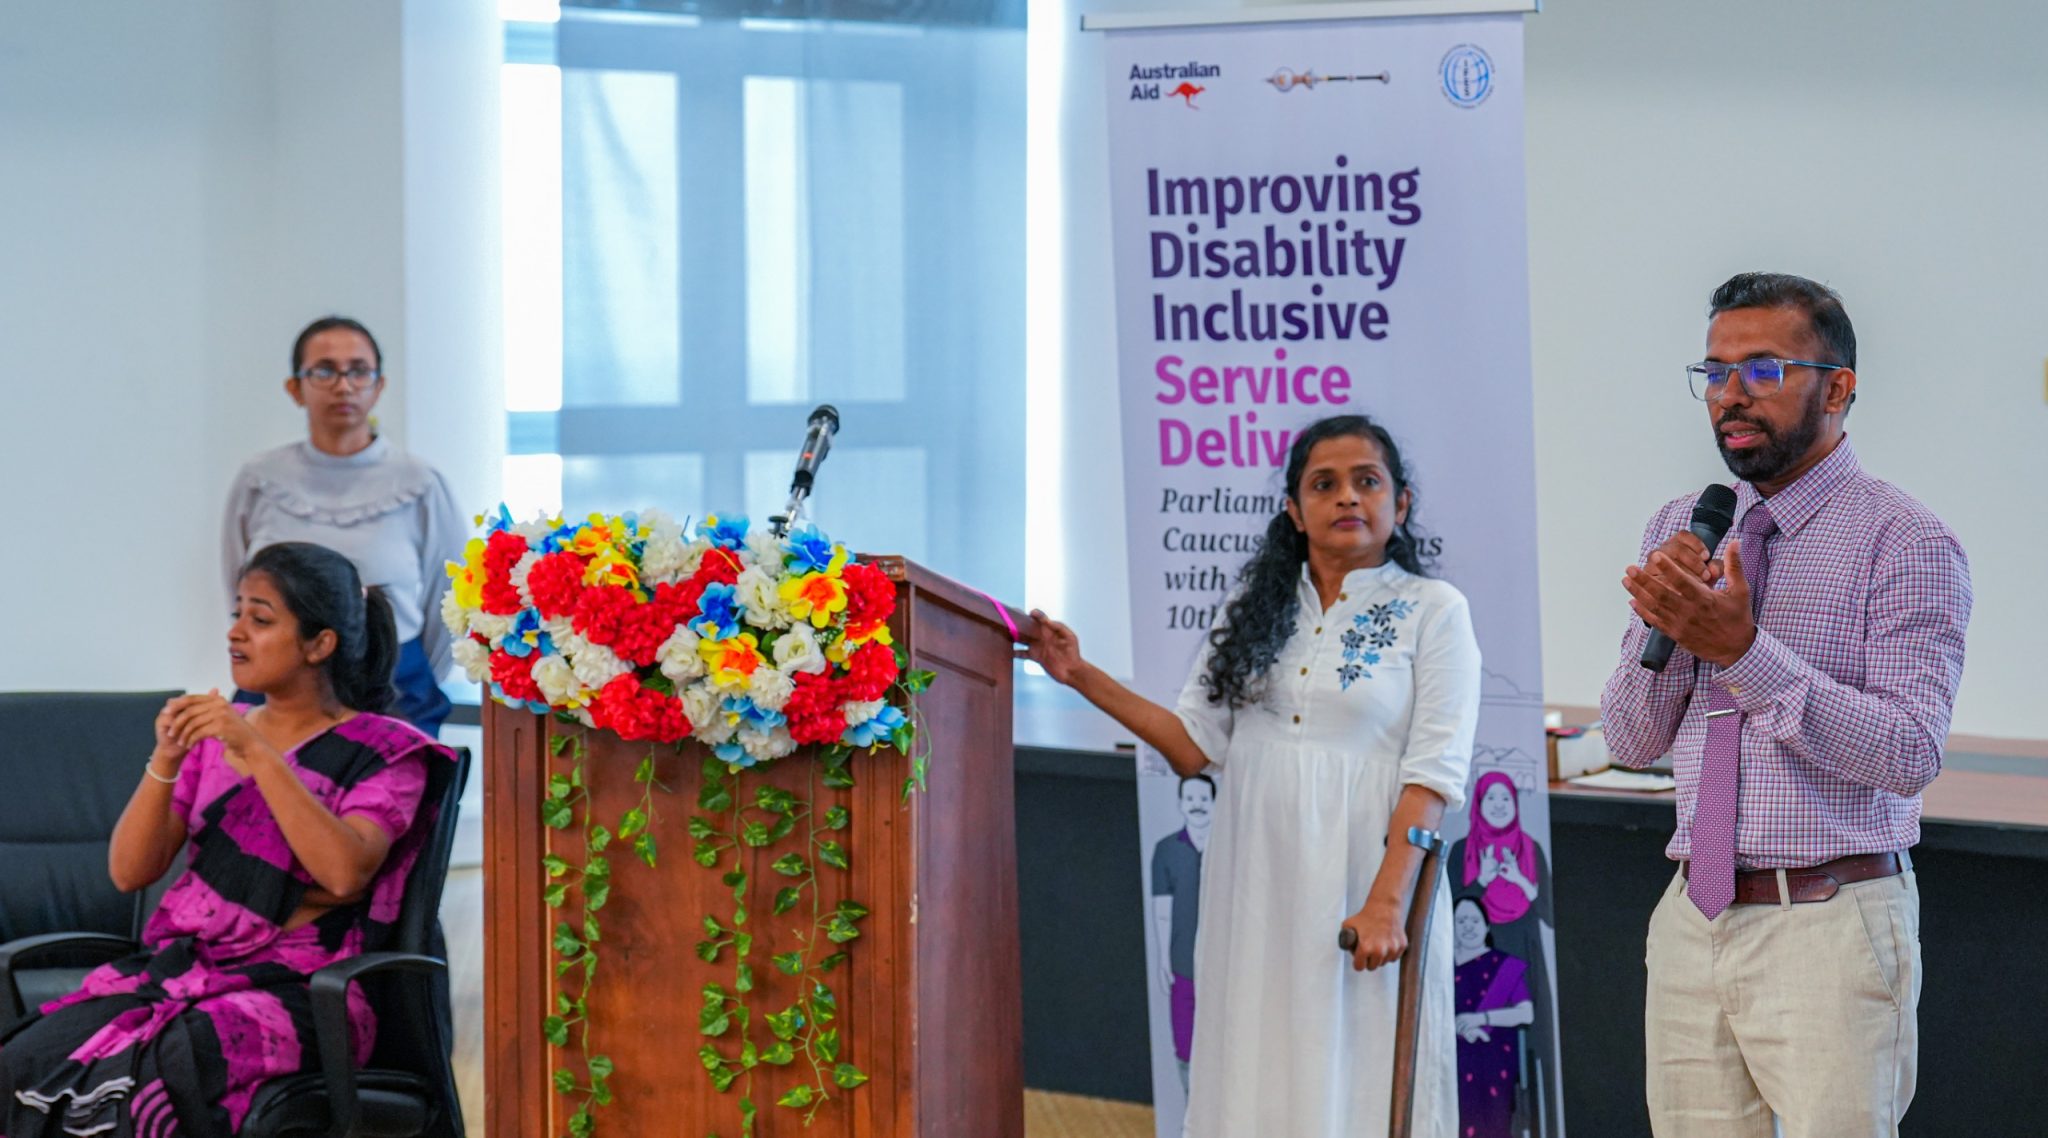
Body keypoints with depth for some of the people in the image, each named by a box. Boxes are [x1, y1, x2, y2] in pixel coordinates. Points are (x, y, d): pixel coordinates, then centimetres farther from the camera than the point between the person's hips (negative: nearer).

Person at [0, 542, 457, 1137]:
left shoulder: (382, 751, 2)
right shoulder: (215, 736, 17)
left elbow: (346, 871, -18)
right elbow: (129, 872, 10)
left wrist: (256, 753, -19)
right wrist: (164, 762, -6)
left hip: (288, 989, -5)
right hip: (171, 969, 5)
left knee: (146, 1077, -34)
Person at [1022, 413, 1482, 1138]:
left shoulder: (1433, 610, 0)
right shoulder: (1256, 608, 13)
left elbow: (1432, 774, -8)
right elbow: (1195, 746, 10)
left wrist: (1385, 903, -19)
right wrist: (1083, 677, 2)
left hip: (1363, 886, -4)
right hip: (1256, 891, 4)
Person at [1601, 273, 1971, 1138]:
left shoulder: (1905, 544, -7)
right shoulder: (1681, 530, 11)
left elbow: (1909, 756, -17)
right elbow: (1632, 741, 10)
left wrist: (1744, 649, -22)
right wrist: (1665, 628, -9)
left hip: (1830, 927, -5)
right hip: (1693, 921, 5)